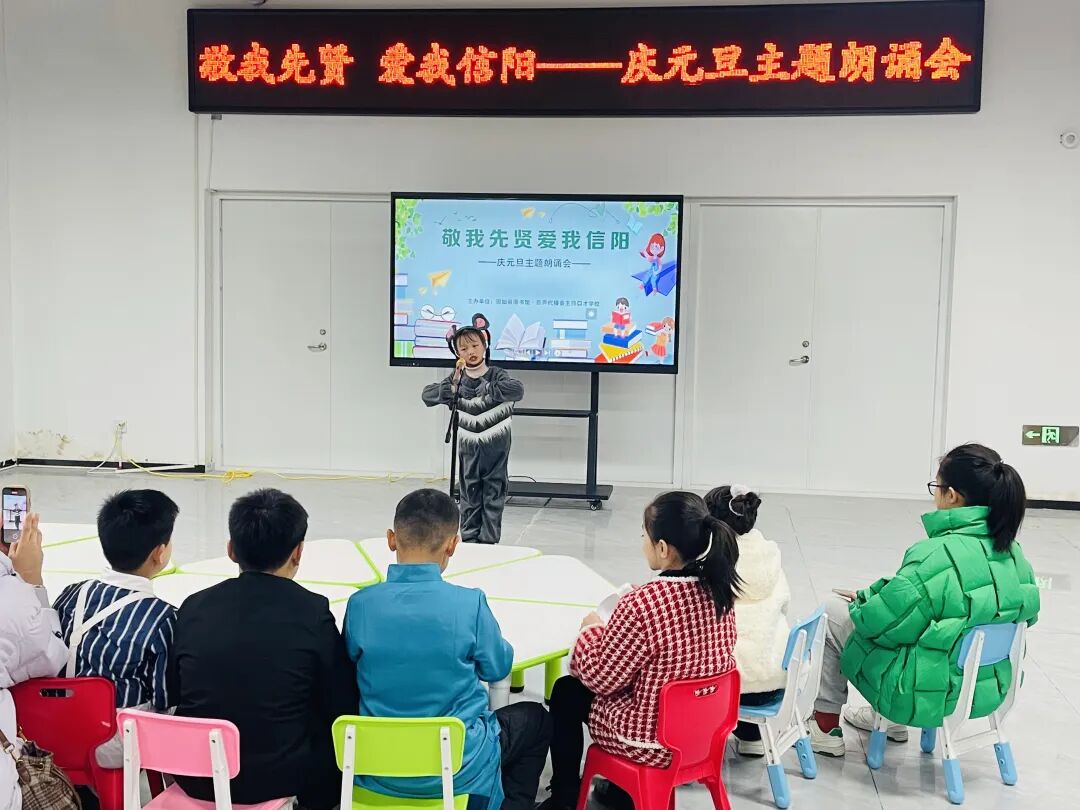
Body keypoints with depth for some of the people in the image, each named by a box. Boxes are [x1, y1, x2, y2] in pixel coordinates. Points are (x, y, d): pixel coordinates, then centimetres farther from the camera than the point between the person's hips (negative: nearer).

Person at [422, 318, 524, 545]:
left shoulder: (497, 375, -8)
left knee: (493, 493, 5)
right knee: (470, 493, 11)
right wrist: (450, 389, -19)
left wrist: (488, 390, -25)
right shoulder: (457, 378, 1)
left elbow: (518, 390, -27)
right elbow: (427, 395, -4)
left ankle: (488, 540, 13)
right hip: (468, 447, 3)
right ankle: (469, 539, 20)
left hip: (495, 447, -2)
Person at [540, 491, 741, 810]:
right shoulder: (718, 591, -9)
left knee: (566, 692, 19)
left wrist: (591, 630, 0)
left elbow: (601, 678, -16)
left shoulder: (641, 605, -29)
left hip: (651, 741, -7)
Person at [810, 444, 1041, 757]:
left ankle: (826, 728, 20)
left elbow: (882, 620, -22)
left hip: (930, 694, -8)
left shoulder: (934, 555, -28)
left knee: (832, 611, 9)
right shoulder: (1014, 554, -5)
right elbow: (1028, 613, 11)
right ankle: (889, 719, 38)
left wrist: (862, 601, 2)